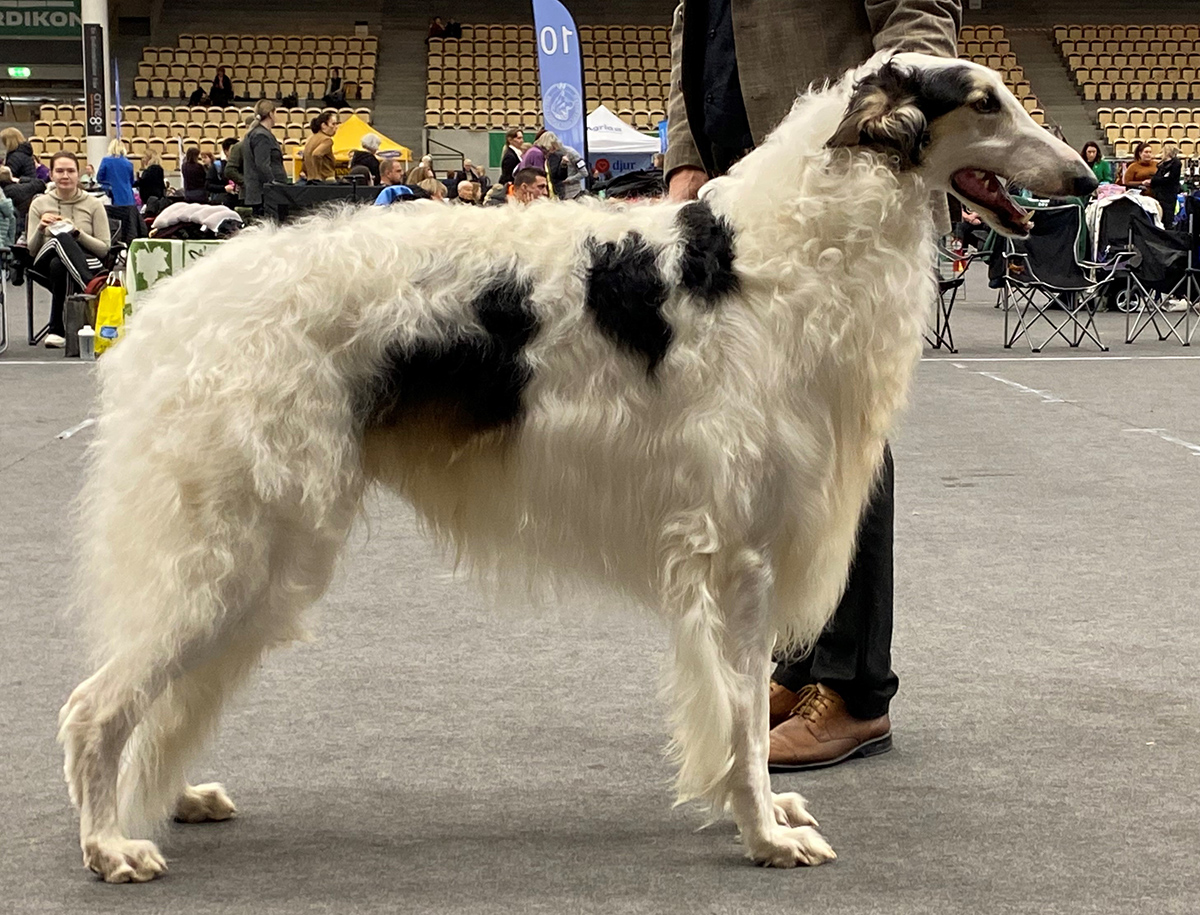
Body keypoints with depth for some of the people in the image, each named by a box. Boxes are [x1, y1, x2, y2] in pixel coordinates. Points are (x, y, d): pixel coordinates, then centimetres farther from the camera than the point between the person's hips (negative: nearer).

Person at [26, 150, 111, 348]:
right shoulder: (39, 204, 11)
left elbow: (104, 249, 3)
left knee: (58, 265, -40)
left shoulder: (93, 204, 7)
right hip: (46, 264, 0)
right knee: (61, 238, -37)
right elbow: (32, 250, 9)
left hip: (86, 263, 0)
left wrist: (78, 233, -14)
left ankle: (57, 330, -36)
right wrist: (40, 229, -12)